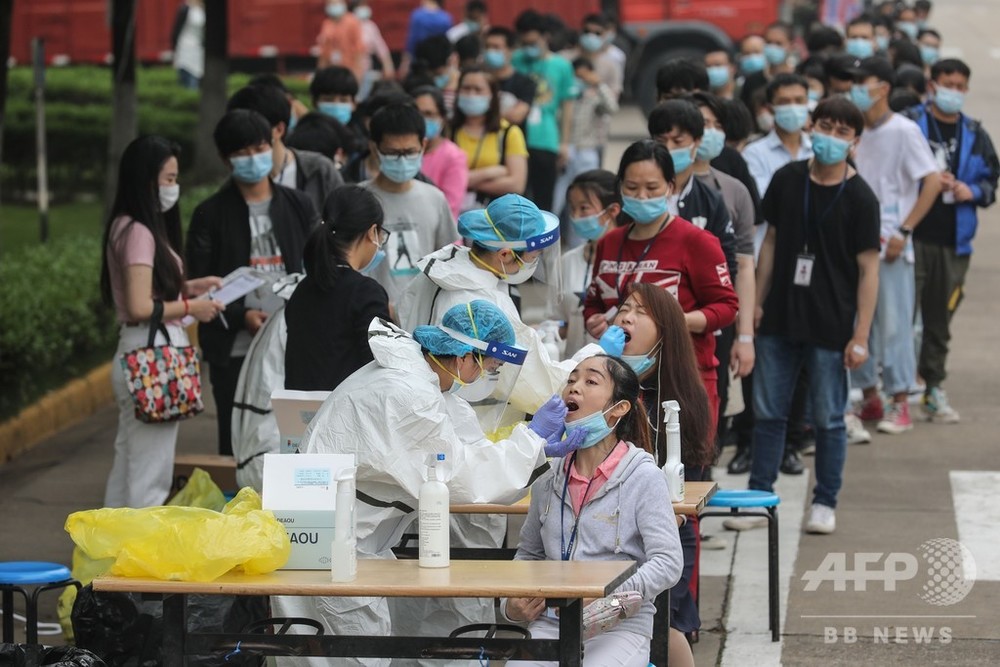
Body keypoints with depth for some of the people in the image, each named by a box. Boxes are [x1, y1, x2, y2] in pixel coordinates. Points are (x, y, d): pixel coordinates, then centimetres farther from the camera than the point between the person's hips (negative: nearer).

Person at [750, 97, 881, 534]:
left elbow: (868, 269, -7)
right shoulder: (787, 180, 3)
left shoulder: (859, 198, -7)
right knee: (768, 412, 9)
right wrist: (758, 303, 8)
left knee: (829, 419, 5)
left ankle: (825, 502, 16)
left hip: (830, 327, -3)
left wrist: (861, 336, -11)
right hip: (780, 319, 3)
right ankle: (759, 495, 18)